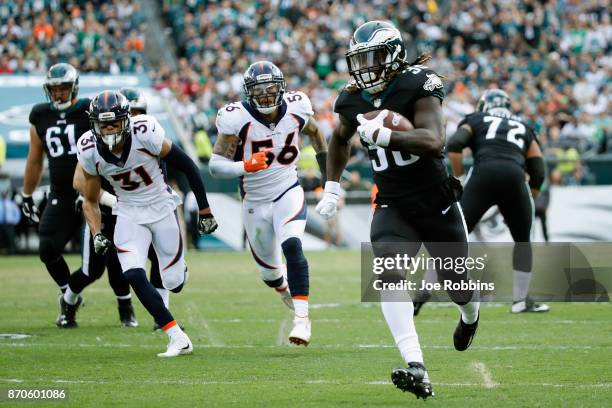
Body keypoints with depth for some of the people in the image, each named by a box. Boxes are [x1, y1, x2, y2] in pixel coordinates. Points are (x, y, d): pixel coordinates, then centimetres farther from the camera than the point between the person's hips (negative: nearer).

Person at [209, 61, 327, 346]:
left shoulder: (295, 109, -10)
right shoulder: (238, 119, -20)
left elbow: (315, 133, 13)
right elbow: (215, 165, -21)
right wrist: (244, 166, -40)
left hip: (288, 192, 0)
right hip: (255, 202, 0)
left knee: (292, 247, -28)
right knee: (270, 273, 14)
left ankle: (302, 318, -28)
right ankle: (289, 291, 50)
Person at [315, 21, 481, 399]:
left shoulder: (418, 85, -17)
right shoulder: (353, 101, -1)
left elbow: (434, 141, -32)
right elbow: (340, 140, 23)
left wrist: (382, 135, -40)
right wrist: (332, 187, 17)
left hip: (438, 203, -3)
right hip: (394, 207, 3)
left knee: (457, 282, 15)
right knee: (389, 271, -25)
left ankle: (470, 315, 57)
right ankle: (416, 369, -35)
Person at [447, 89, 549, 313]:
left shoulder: (475, 121, 26)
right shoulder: (524, 129, 32)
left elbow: (454, 145, 5)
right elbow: (538, 174, 22)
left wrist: (459, 177, 11)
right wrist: (526, 205, 30)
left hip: (483, 175, -1)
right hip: (514, 177, 1)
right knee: (522, 240, 22)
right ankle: (521, 300, 21)